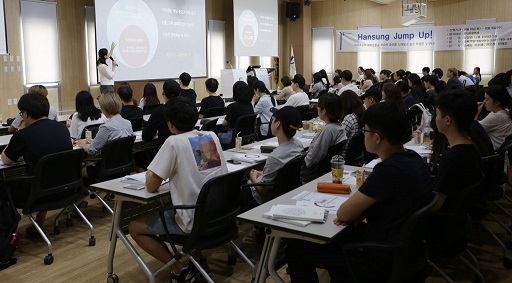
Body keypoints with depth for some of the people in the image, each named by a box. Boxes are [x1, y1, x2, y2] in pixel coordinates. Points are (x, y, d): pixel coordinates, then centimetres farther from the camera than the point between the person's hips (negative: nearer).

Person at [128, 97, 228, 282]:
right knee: (165, 209, 34)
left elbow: (151, 186, -10)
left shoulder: (174, 142, -14)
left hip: (194, 220, -7)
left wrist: (150, 174, 10)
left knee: (134, 227, 13)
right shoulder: (212, 136, 5)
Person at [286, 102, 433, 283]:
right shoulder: (413, 158, 0)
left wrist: (356, 213, 1)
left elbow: (343, 214, -20)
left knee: (295, 249, 0)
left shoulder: (390, 169, -29)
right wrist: (359, 212, -1)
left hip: (384, 257, -9)